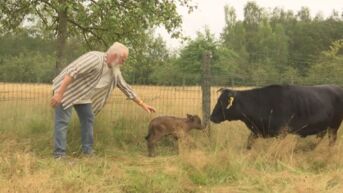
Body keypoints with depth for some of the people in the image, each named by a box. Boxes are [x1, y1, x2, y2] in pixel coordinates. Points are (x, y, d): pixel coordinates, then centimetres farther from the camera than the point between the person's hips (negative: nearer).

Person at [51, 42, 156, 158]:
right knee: (63, 122, -10)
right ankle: (59, 155, -10)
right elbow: (72, 72, -33)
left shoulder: (115, 71, 0)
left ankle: (87, 151, 12)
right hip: (65, 89, -9)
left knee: (88, 119, 6)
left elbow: (126, 88, 10)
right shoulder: (95, 59, -28)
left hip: (83, 95, 9)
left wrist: (142, 104, 10)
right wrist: (59, 93, -35)